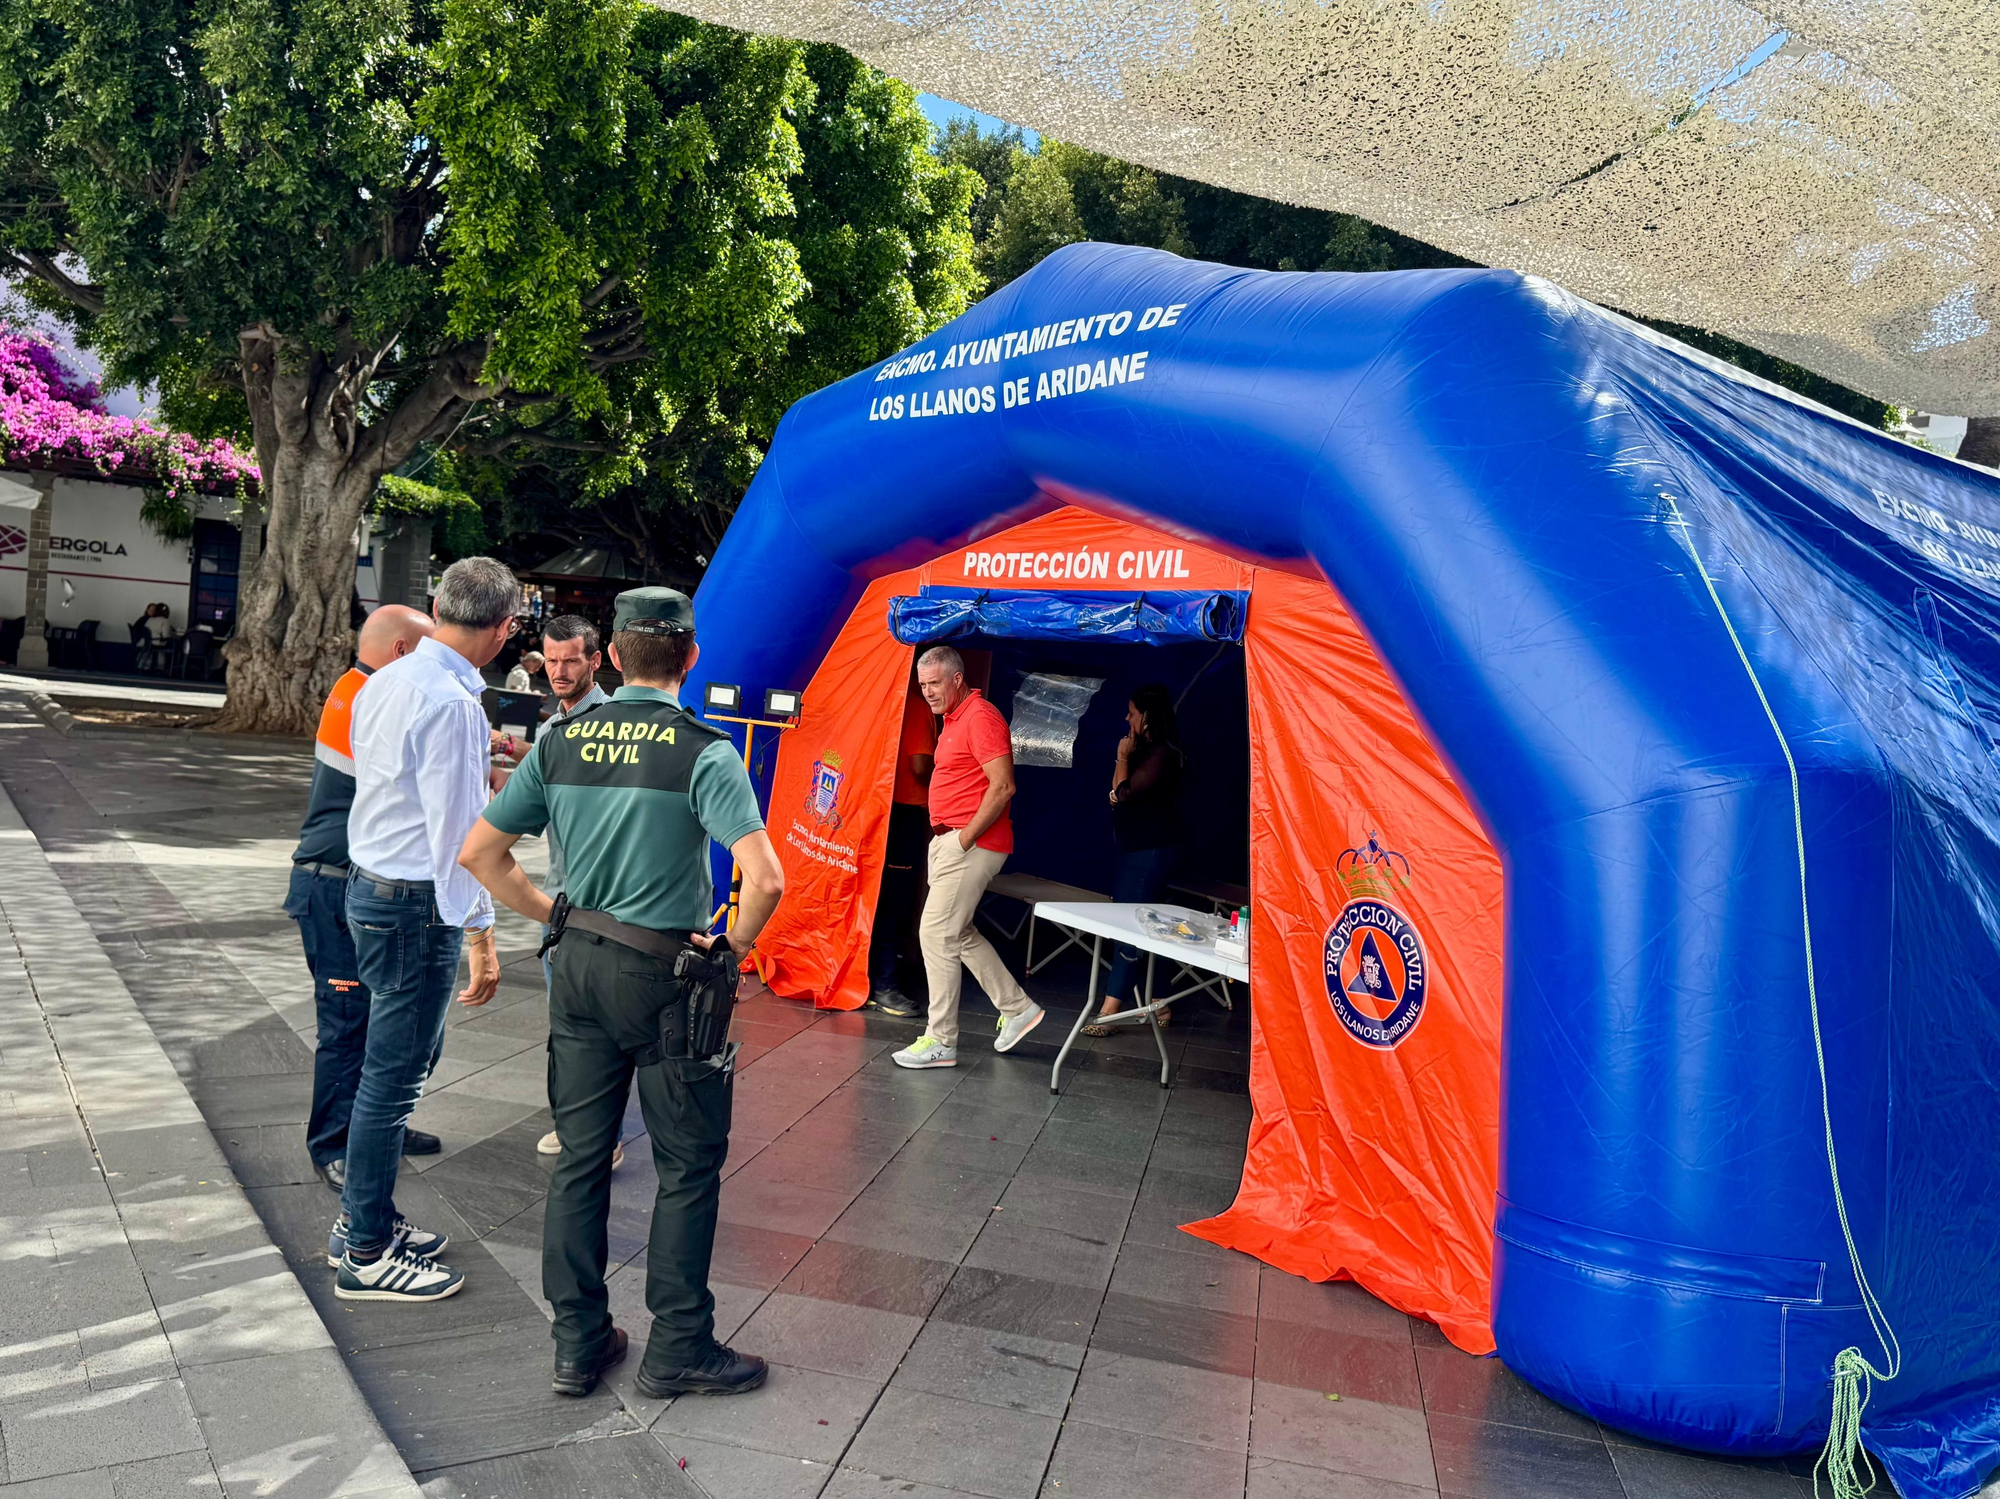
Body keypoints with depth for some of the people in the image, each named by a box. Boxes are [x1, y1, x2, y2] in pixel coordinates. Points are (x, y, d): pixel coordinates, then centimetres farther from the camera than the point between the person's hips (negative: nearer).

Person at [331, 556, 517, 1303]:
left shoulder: (386, 682, 8)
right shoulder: (451, 702, -21)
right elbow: (455, 827, -22)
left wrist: (477, 772, 33)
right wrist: (478, 933, -19)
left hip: (371, 880, 10)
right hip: (415, 902, -10)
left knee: (398, 1062, 20)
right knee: (393, 1074, 1)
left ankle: (363, 1220, 34)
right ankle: (366, 1255, 15)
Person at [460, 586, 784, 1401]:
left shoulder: (560, 743, 1)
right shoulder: (704, 753, -15)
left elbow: (480, 853, 5)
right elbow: (765, 878, -26)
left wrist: (555, 917, 11)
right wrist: (734, 945, -9)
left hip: (580, 965, 5)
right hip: (665, 975, -5)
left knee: (580, 1156, 15)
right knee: (689, 1165, 9)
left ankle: (578, 1344, 26)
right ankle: (678, 1349, 19)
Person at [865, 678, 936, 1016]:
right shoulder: (918, 706, -13)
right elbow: (920, 765, -18)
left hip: (884, 805, 8)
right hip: (906, 810, -8)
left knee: (891, 896, 14)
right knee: (895, 898, -4)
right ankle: (881, 985, -1)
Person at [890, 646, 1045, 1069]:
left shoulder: (981, 717, -15)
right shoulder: (953, 718, 16)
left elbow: (1002, 787, -21)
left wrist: (965, 838, -18)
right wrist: (945, 837, 14)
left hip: (971, 845, -11)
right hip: (948, 840, 11)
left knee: (937, 934, -8)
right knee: (960, 933, 16)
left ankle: (940, 1041, 0)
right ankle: (1017, 1007, 26)